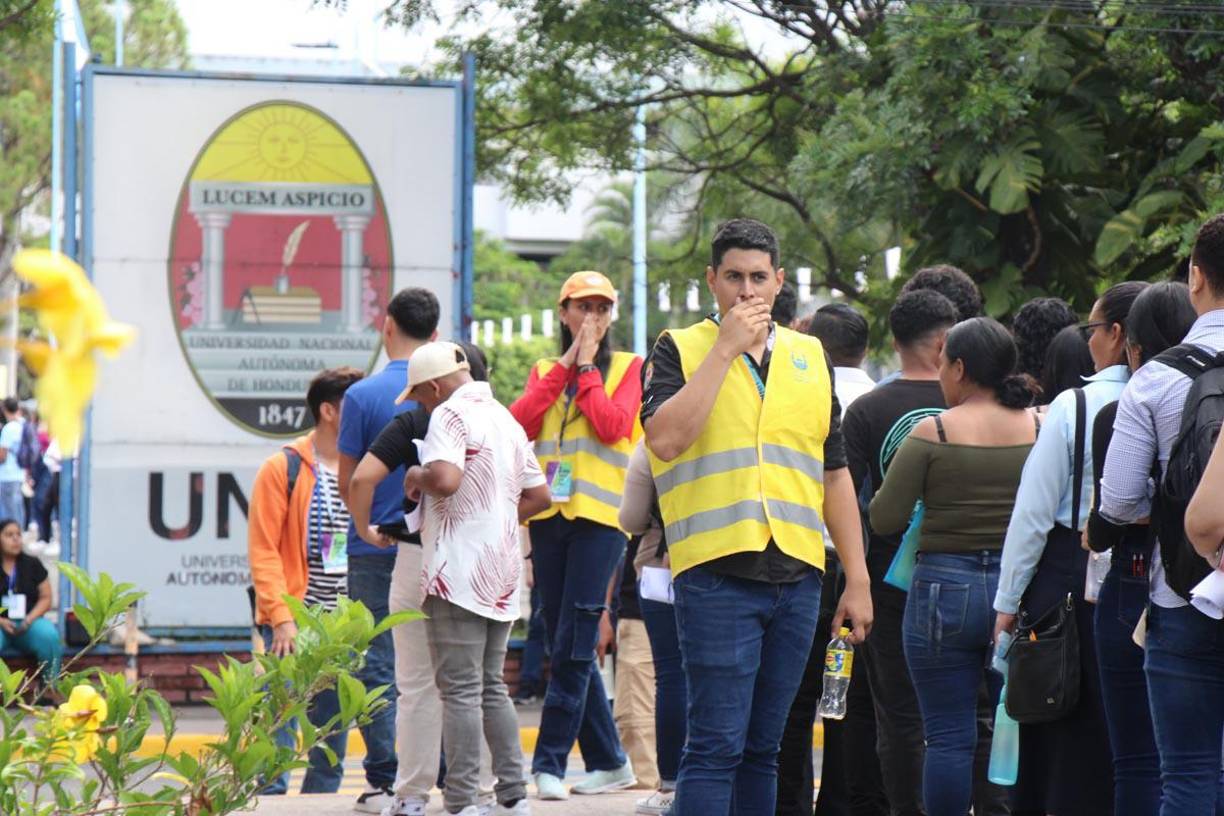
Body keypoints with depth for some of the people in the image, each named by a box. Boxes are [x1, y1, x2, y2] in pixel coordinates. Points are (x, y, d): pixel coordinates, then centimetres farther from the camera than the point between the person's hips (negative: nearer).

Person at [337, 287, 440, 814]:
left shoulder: (363, 396, -8)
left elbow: (347, 483, -2)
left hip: (376, 549, -3)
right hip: (438, 548, 3)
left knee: (377, 667, 3)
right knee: (433, 667, 8)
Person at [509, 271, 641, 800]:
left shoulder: (627, 368, 6)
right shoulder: (544, 372, 17)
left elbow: (613, 426, -12)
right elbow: (518, 424, -3)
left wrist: (586, 368, -4)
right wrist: (565, 366, -3)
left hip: (599, 516, -5)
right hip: (549, 516, 5)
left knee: (573, 647, -11)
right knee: (568, 649, 7)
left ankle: (550, 762, -11)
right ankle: (608, 761, 16)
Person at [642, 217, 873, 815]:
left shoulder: (810, 358, 16)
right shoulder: (680, 350, 2)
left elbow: (835, 474, 19)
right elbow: (664, 439, -16)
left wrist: (857, 580, 15)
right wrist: (726, 348, -13)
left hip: (798, 576, 5)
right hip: (716, 570, -5)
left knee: (763, 747, 9)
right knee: (717, 744, -11)